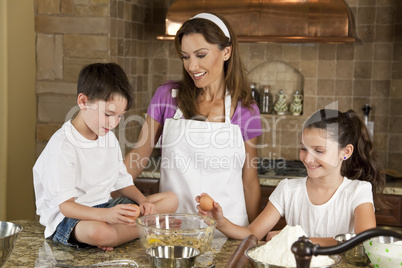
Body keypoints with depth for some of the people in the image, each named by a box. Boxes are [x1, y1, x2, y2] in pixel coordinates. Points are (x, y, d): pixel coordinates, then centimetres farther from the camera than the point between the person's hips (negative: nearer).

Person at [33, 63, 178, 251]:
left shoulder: (109, 138, 9)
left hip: (105, 207, 8)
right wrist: (105, 215, -39)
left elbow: (123, 182, 15)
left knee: (170, 200, -2)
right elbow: (65, 205, -23)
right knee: (99, 232, -43)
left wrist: (142, 201, -6)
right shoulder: (63, 145, -18)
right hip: (68, 217, -8)